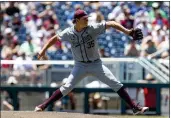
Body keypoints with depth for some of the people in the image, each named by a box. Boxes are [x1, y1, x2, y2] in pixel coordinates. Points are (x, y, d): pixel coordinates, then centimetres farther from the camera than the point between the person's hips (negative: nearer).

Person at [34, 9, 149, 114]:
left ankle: (135, 107, -4)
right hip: (80, 66, 0)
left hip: (96, 64, 0)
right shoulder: (69, 33, -8)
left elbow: (111, 24, -14)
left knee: (116, 84, -8)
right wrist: (44, 50, 2)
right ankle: (43, 106, -5)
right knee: (67, 87, -12)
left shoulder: (93, 28, -13)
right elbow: (55, 38, 7)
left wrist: (127, 31, -23)